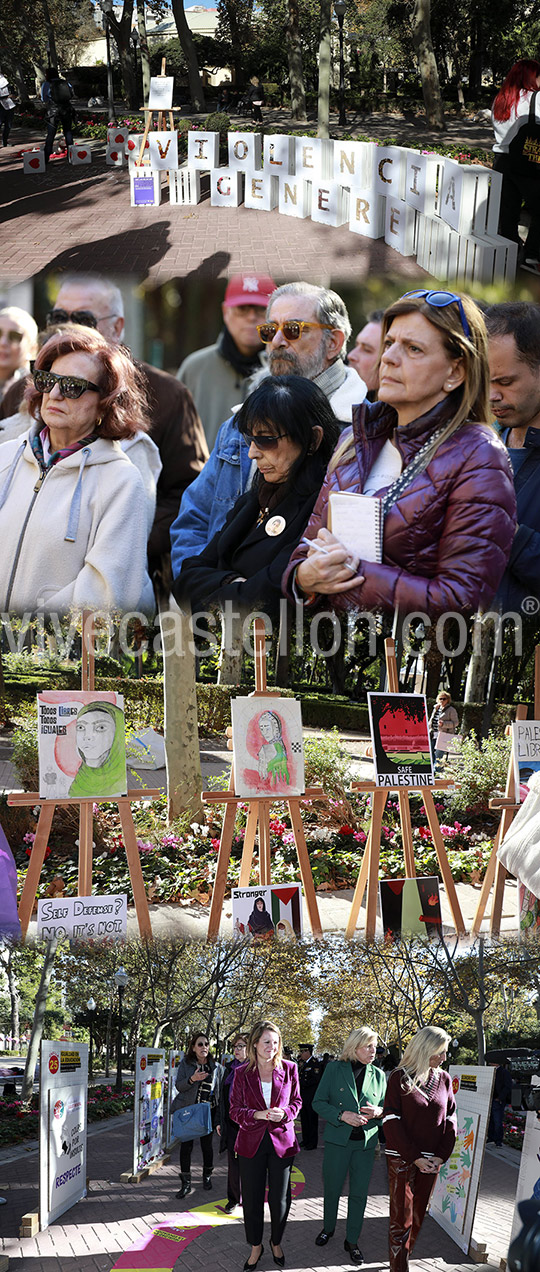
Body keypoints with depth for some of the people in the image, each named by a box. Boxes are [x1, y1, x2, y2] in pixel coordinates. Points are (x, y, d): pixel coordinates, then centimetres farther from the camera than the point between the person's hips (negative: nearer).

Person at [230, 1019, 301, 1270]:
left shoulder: (289, 1069, 0)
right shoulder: (242, 1074, -2)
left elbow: (296, 1101, 9)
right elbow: (235, 1110, 0)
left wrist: (284, 1113, -13)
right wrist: (257, 1115, -19)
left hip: (282, 1141, 0)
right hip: (251, 1142, 0)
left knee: (280, 1199, 4)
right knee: (252, 1199, 5)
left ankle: (276, 1243, 27)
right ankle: (255, 1246, 23)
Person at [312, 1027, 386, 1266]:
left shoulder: (378, 1075, 6)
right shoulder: (334, 1069, -3)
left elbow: (387, 1107, 13)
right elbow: (319, 1102, -4)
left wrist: (379, 1112, -11)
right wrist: (342, 1115, -18)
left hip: (366, 1143, 2)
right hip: (337, 1139, -2)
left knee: (359, 1193, 6)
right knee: (332, 1189, 9)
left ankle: (352, 1241, 17)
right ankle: (328, 1228, 33)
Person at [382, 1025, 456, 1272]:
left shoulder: (443, 1079, 6)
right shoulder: (400, 1078, -6)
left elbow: (450, 1119, 9)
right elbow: (391, 1120, -9)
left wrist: (442, 1156, -4)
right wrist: (414, 1157, -13)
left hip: (430, 1161, 4)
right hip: (402, 1158, -4)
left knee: (418, 1216, 10)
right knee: (401, 1218, -4)